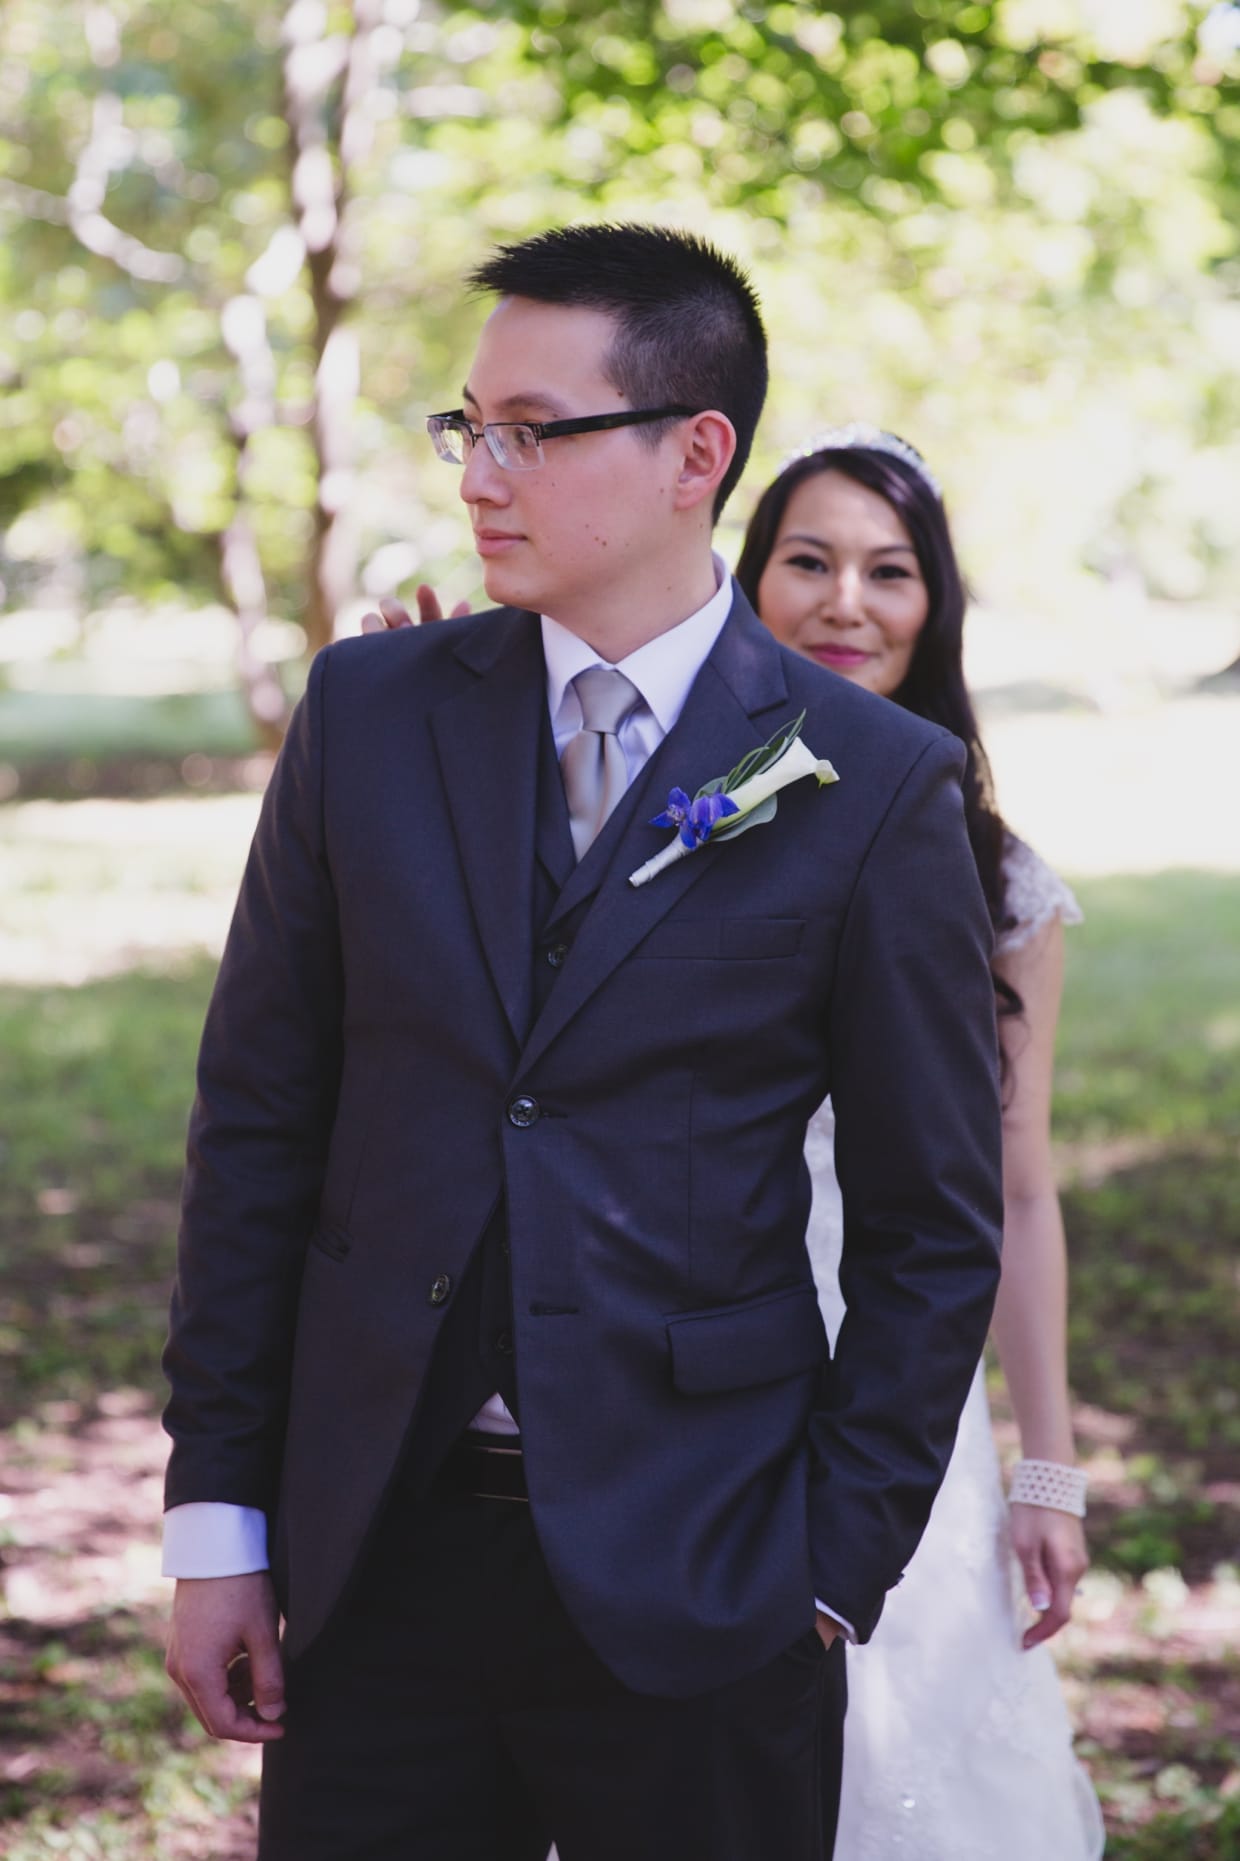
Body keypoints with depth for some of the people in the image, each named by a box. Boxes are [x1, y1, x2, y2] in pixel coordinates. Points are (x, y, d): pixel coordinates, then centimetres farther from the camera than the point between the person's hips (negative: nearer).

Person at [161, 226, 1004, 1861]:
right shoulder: (371, 714, 4)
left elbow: (934, 1227, 0)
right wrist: (218, 1517, 3)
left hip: (692, 1585, -2)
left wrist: (836, 1574, -5)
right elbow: (258, 1121, 6)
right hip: (376, 1557, 2)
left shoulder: (874, 788, -4)